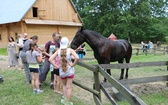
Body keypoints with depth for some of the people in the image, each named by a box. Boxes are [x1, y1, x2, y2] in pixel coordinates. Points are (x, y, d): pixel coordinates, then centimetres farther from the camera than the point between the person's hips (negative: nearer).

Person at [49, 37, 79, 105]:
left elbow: (50, 59, -12)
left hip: (62, 71, 2)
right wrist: (73, 64, -14)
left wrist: (56, 66, -4)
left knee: (64, 85, 26)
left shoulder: (58, 51, -7)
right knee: (69, 87, 9)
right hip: (69, 71, -2)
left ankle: (65, 99, 28)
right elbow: (77, 58, -30)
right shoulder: (70, 50, -15)